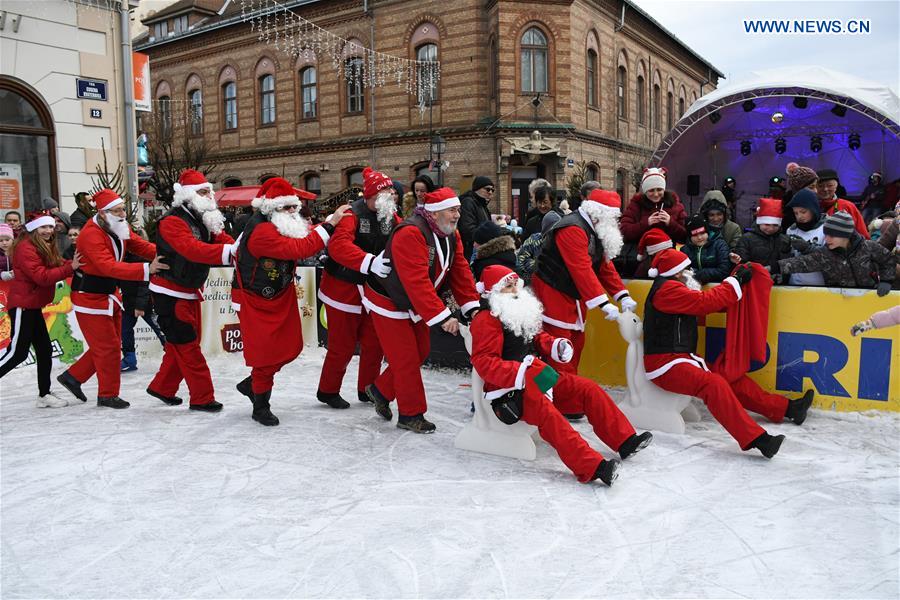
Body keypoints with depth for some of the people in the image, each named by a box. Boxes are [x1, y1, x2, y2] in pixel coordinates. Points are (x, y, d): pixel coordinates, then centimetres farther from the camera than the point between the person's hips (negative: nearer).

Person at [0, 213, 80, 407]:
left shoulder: (46, 248, 13)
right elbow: (42, 276, -24)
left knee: (44, 350, 11)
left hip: (33, 306, 10)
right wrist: (70, 268, -30)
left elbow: (56, 267, 5)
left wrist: (72, 264, -13)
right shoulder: (26, 247, -16)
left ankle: (44, 394, 18)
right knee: (18, 352, -7)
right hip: (22, 305, -9)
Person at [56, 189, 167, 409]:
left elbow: (141, 246, -3)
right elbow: (109, 267, -37)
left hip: (109, 295, 9)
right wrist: (146, 269, -45)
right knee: (108, 346, -2)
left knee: (111, 344, 17)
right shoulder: (92, 235, -26)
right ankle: (108, 395, 13)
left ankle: (73, 376, 32)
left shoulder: (120, 228, 1)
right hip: (90, 297, -9)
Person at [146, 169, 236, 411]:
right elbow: (193, 250, -37)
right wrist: (229, 252, -48)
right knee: (187, 346, -3)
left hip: (190, 293, 9)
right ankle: (202, 398, 5)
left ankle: (162, 388, 33)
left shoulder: (205, 221, 7)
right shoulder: (172, 221, -21)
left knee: (181, 345, 17)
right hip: (170, 294, -9)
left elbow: (225, 241, -6)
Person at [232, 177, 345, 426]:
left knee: (291, 347, 10)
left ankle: (252, 384, 32)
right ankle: (260, 407, 16)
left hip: (281, 296, 9)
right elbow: (298, 249, -36)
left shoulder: (284, 225, 2)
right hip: (254, 301, -9)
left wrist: (333, 219, -11)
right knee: (264, 352, -3)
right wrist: (330, 224, -34)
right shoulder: (261, 230, -27)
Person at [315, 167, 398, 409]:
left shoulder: (391, 217, 3)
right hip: (343, 289, -7)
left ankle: (367, 389, 30)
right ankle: (328, 390, 24)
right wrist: (369, 262, -47)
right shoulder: (352, 214, -21)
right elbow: (338, 245, -36)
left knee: (374, 343, 12)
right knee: (343, 346, 3)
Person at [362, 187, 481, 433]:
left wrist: (472, 307, -13)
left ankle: (381, 390, 32)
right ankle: (411, 414, 13)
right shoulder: (410, 234, -31)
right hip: (388, 303, -9)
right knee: (406, 358, -3)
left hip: (416, 305, 9)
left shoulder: (452, 236, -2)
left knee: (420, 352, 14)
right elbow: (417, 282, -37)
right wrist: (442, 317, -38)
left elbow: (460, 272, -3)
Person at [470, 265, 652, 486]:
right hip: (507, 389, -9)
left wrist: (555, 345, 1)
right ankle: (592, 468, -42)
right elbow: (483, 362, -22)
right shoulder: (486, 320, -13)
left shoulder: (522, 312, 14)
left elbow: (538, 338, 25)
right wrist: (523, 373, -32)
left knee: (589, 389, 0)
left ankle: (625, 440, 3)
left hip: (534, 380, 9)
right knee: (546, 412, -34)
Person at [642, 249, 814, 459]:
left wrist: (738, 277, 4)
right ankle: (755, 439, -36)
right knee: (714, 384, -29)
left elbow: (703, 304, 11)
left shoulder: (676, 289, 18)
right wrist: (736, 281, -10)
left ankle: (786, 408, 19)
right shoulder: (667, 289, -14)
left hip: (681, 357, 11)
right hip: (664, 364, -11)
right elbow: (704, 302, -20)